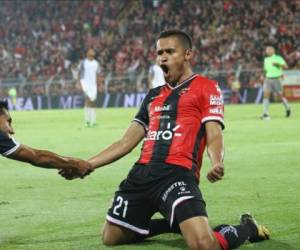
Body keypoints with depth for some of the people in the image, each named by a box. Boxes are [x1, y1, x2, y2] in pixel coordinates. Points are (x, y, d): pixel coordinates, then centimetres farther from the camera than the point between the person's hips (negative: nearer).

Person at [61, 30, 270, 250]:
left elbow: (214, 136, -6)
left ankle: (247, 228, 9)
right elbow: (127, 142, 23)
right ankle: (173, 223, 31)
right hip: (141, 174, 7)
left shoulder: (206, 88, 5)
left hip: (178, 174, -7)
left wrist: (217, 163, -28)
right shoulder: (153, 96, 24)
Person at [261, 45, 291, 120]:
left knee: (280, 95, 6)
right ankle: (265, 114, -17)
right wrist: (264, 75, 11)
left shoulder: (278, 58, -6)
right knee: (266, 95, -13)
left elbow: (286, 66, -15)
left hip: (276, 79, -4)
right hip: (268, 79, 4)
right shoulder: (266, 59, 11)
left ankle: (287, 109, 33)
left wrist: (278, 64, -28)